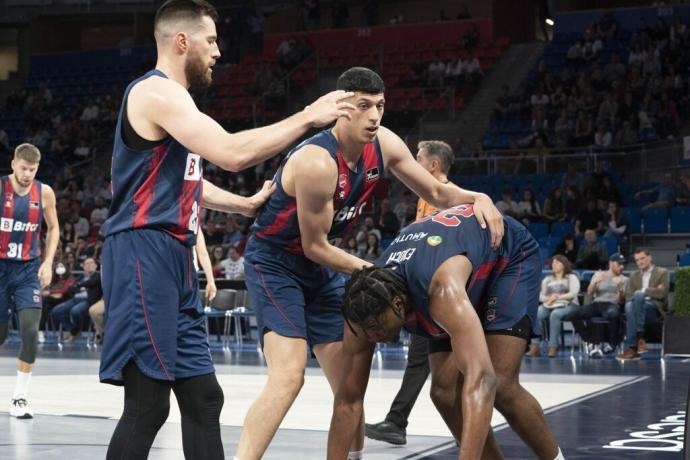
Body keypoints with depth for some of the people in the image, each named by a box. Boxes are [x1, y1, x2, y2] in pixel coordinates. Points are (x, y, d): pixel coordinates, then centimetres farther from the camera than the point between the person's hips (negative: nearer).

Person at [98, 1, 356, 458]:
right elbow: (233, 153, -23)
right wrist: (308, 117, -15)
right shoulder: (157, 91, -12)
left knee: (203, 398, 10)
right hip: (145, 256, -10)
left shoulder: (172, 98, 21)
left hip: (173, 259, 11)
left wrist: (248, 204, 30)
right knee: (147, 404, -10)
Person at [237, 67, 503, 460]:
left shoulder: (383, 144, -7)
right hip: (274, 263, -8)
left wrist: (477, 199, -15)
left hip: (320, 268, 8)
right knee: (288, 377, -23)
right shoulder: (317, 162, -30)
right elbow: (315, 246, -21)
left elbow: (437, 193, 5)